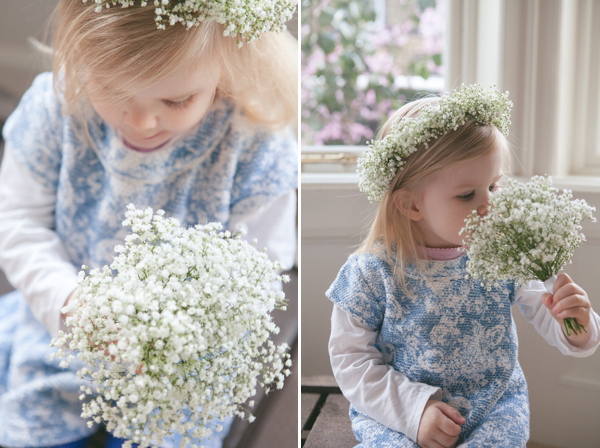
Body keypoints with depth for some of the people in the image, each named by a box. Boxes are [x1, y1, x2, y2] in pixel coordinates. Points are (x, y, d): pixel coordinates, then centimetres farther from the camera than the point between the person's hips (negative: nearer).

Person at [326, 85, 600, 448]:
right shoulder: (373, 272, -15)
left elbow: (548, 318, -4)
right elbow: (350, 355, -9)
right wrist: (413, 409, -18)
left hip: (496, 405, 3)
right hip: (395, 411, -2)